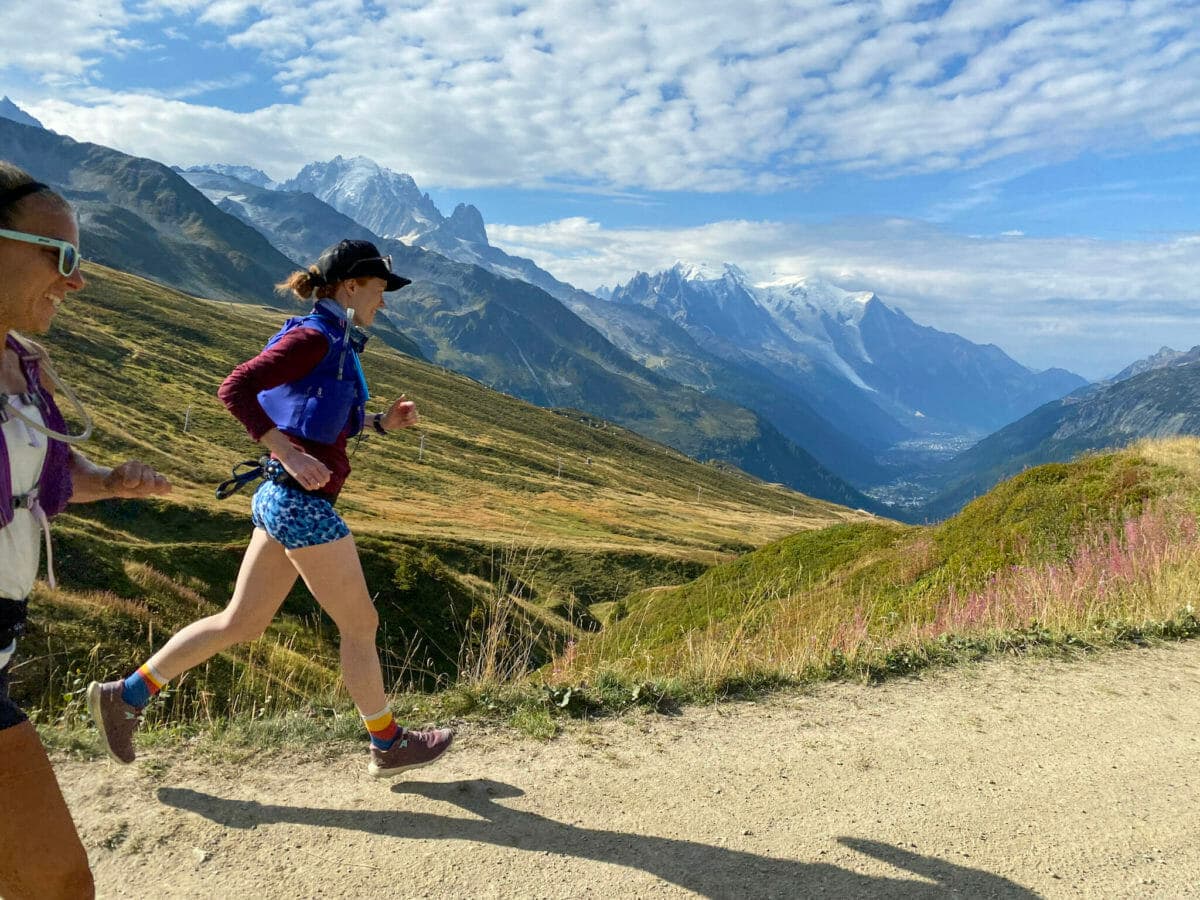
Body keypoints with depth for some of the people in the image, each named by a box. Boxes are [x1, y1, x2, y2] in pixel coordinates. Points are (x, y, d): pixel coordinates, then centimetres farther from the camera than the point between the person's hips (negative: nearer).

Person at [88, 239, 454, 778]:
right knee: (360, 625, 4)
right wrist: (292, 456, -25)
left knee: (240, 622, 18)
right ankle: (389, 746, 20)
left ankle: (126, 695, 29)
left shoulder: (333, 342, 14)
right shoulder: (314, 337, -14)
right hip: (301, 502, -10)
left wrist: (384, 422, 10)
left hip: (285, 500, 10)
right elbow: (235, 389, -21)